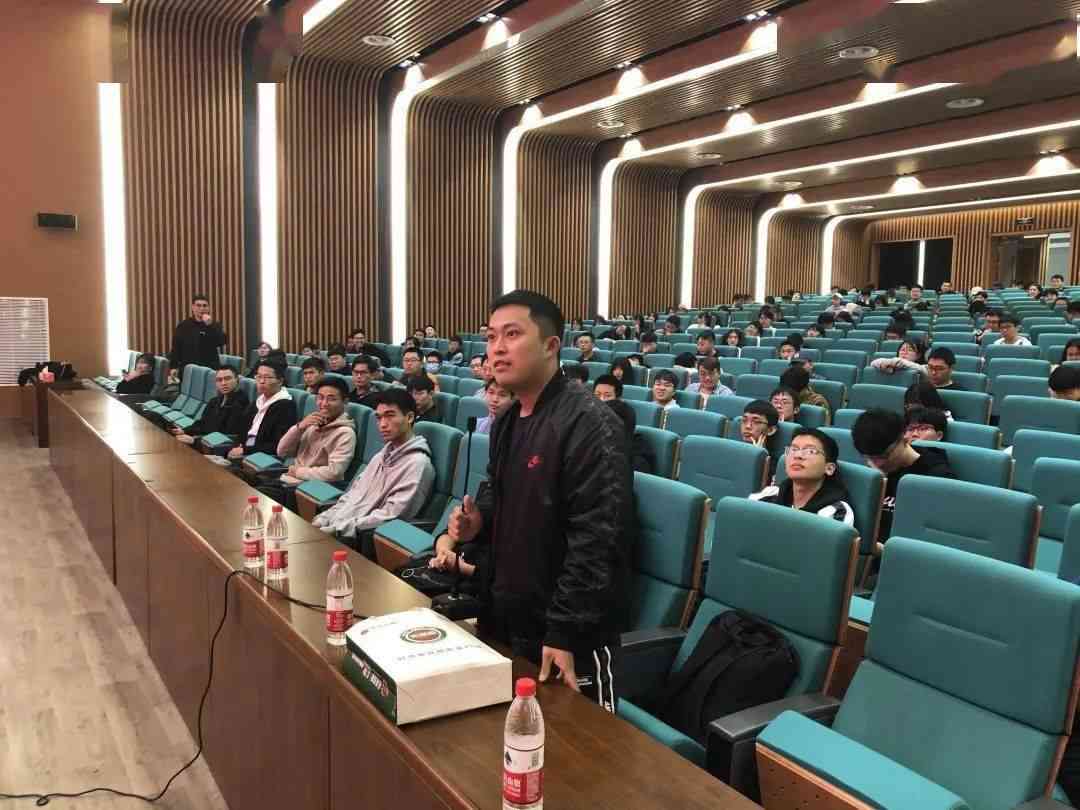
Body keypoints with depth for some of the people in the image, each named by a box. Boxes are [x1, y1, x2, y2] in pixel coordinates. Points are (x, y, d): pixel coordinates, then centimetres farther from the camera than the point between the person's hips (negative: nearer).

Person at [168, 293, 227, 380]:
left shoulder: (214, 325, 5)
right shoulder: (183, 326, 9)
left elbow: (221, 342, -12)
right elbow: (175, 348, 10)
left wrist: (210, 325, -19)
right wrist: (173, 367, 3)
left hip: (209, 370, -2)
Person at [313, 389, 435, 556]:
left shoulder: (417, 463, -12)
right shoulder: (381, 455, 18)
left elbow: (389, 516, -18)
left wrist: (337, 530, -18)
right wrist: (324, 518, 2)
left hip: (365, 540, -8)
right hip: (339, 529, 8)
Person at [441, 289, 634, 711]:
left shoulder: (588, 423, -21)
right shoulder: (507, 421, 9)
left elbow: (598, 540, -25)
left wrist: (565, 633, -24)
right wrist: (478, 518, 2)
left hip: (569, 637, -8)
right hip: (505, 621, 9)